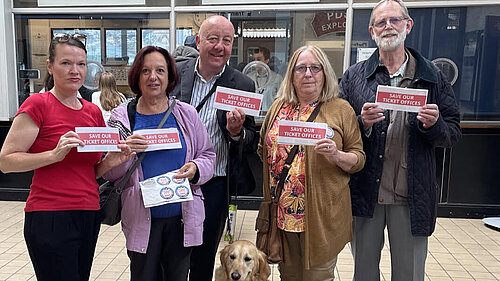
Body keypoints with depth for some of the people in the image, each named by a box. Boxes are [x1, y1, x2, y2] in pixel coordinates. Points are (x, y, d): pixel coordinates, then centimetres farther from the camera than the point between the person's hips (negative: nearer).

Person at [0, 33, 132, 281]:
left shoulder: (94, 112, 11)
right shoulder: (37, 105, -7)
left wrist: (110, 162, -2)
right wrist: (55, 154, -22)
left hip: (89, 215, 6)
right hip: (50, 216, -6)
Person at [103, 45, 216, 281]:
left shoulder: (186, 114, 3)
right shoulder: (121, 116, 1)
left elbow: (208, 156, 9)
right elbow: (108, 173, 1)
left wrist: (195, 169, -12)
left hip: (182, 217, 1)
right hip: (141, 218, -1)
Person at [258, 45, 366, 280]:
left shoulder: (341, 109, -2)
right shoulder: (278, 107, 10)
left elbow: (359, 159, -3)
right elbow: (263, 151, 19)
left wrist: (336, 155, -20)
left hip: (321, 214, -3)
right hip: (282, 212, 4)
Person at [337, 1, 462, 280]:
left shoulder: (432, 77, 4)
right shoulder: (354, 76, 3)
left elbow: (454, 132, 5)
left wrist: (434, 125, -16)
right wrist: (362, 124, -18)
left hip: (413, 195, 0)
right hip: (366, 192, 0)